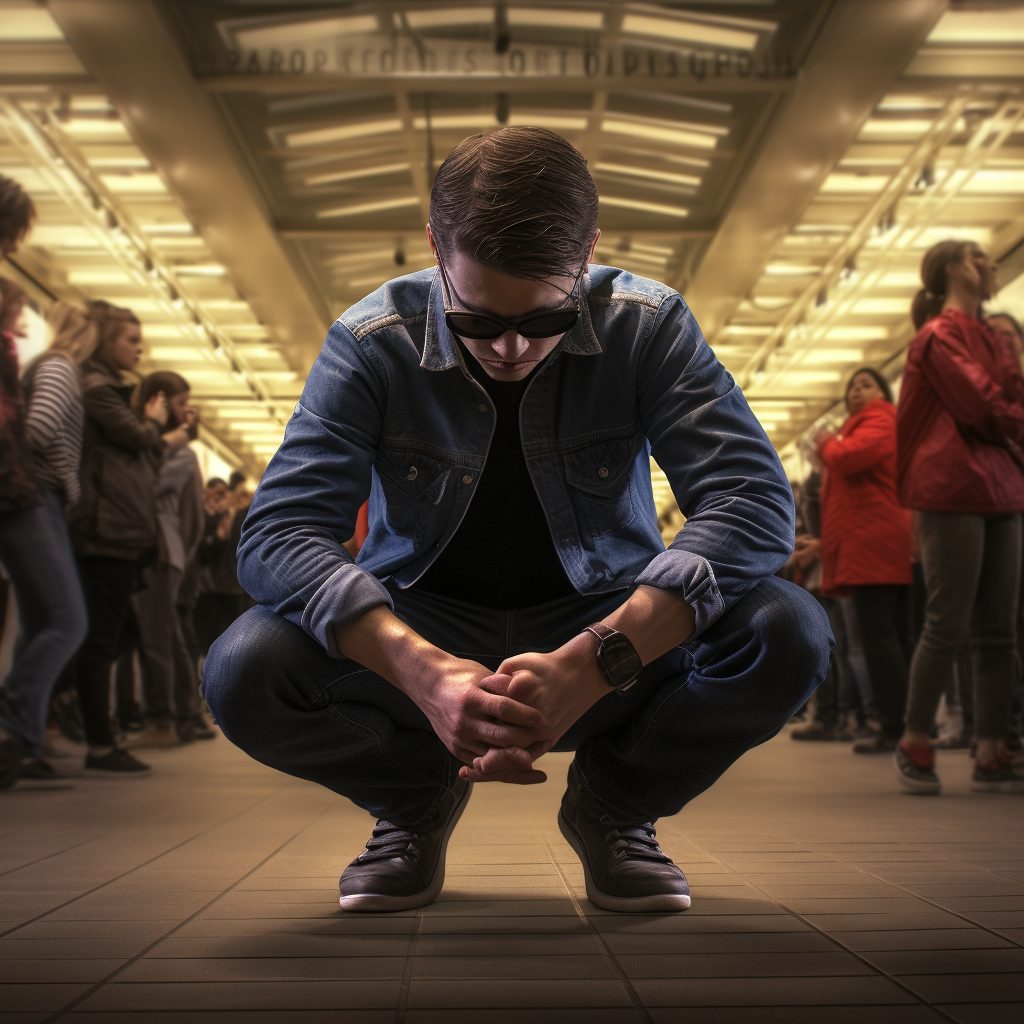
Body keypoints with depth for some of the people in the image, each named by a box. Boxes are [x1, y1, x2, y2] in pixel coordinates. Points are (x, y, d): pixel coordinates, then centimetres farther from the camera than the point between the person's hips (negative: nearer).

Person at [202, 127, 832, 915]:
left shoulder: (648, 327, -13)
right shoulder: (373, 343, -12)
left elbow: (755, 502, -23)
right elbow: (280, 533, -21)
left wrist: (591, 665, -38)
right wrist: (423, 673, -39)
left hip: (606, 636, 0)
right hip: (424, 636, 1)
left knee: (787, 635, -28)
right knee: (245, 674, -28)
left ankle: (614, 799, 4)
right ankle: (418, 795, 7)